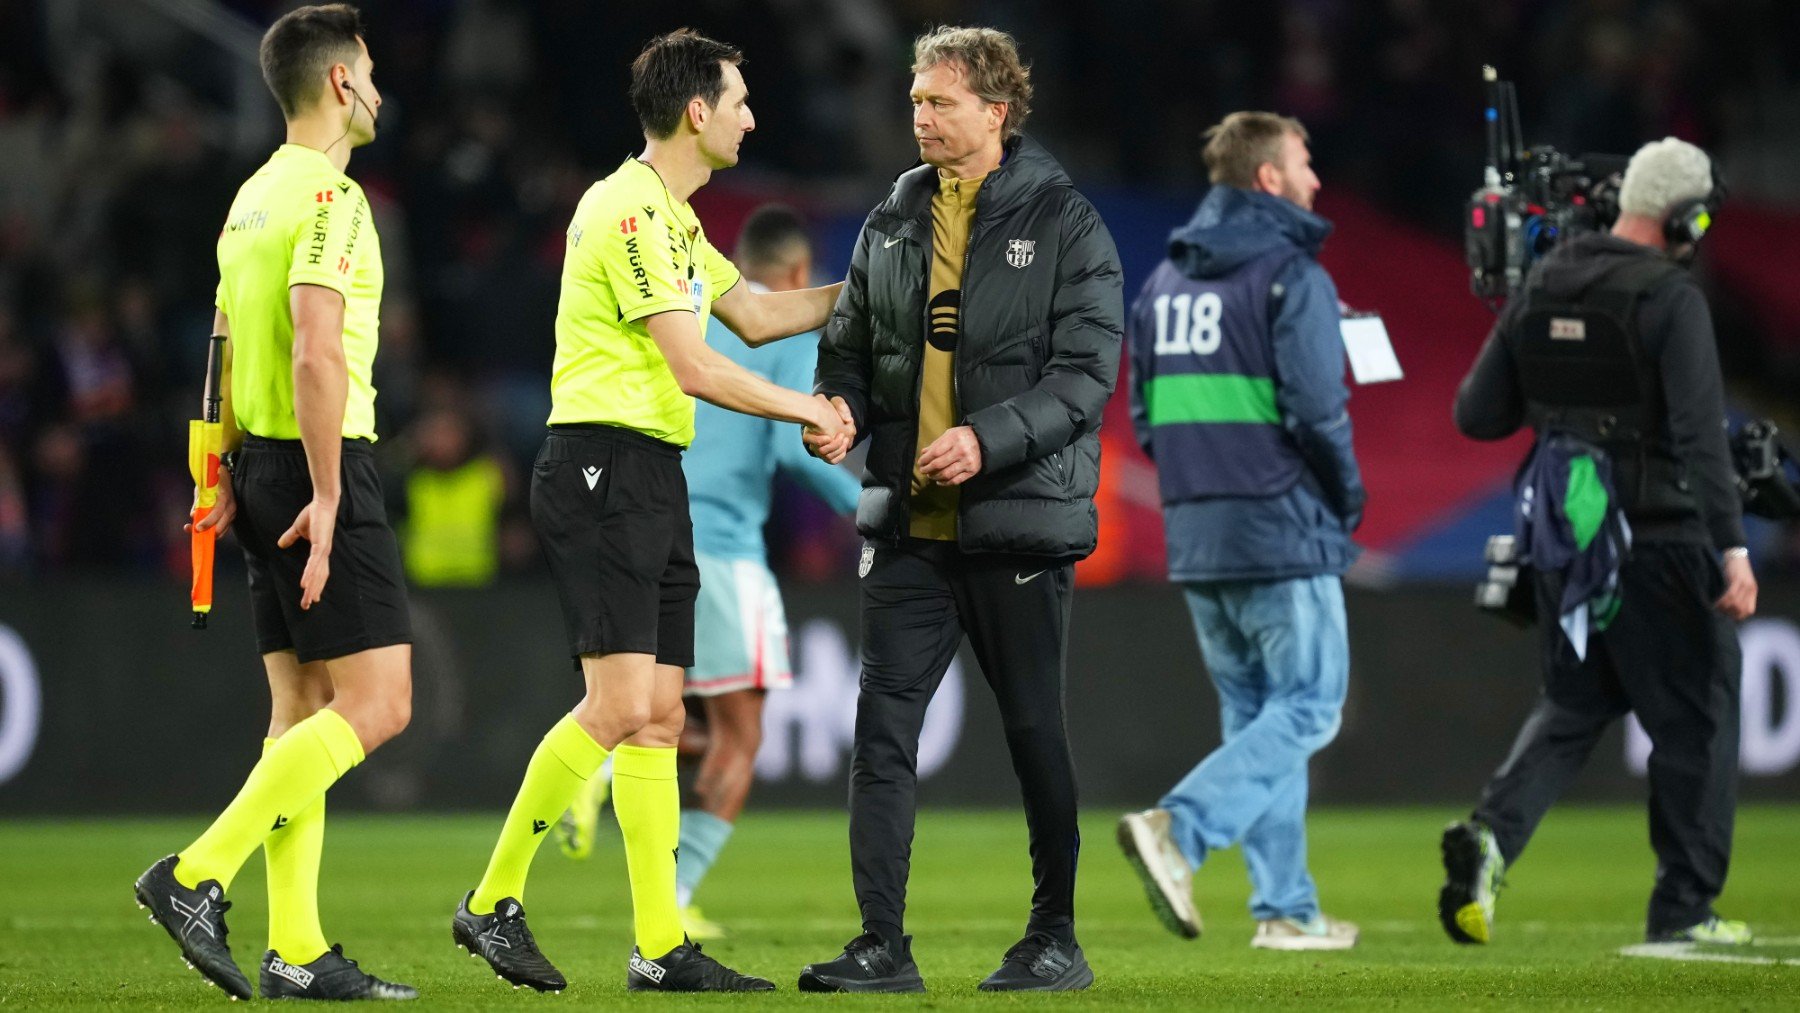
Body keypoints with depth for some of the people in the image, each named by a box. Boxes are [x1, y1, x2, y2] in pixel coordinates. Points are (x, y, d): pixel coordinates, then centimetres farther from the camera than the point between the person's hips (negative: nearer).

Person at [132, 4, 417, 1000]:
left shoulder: (253, 198, 16)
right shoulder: (329, 195, -13)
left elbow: (227, 354, 19)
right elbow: (316, 354, -21)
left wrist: (229, 482, 21)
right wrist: (326, 496, -21)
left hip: (263, 466, 10)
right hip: (318, 468, -10)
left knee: (301, 713, 8)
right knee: (374, 704, -9)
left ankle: (296, 950, 5)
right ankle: (196, 875, -15)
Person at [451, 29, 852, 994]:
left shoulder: (669, 215, 19)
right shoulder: (629, 209, -13)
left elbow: (757, 316, 30)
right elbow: (695, 368, -17)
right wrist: (809, 411, -7)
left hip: (653, 479, 10)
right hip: (601, 463, -10)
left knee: (658, 717, 6)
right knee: (619, 705, -16)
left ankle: (660, 947, 5)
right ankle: (493, 902, -7)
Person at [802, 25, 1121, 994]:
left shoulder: (1064, 223, -4)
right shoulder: (892, 223, 10)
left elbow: (1086, 373, -10)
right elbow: (851, 342, 17)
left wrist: (989, 439, -22)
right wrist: (839, 406, -6)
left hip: (1020, 522, -4)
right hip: (909, 524, 4)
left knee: (1034, 733, 5)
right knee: (882, 724, -4)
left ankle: (1056, 938, 17)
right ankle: (882, 944, -3)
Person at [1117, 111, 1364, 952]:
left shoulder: (1165, 280, 13)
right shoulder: (1291, 275, -10)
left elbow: (1142, 414, 14)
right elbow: (1316, 408, -17)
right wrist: (1347, 496, -1)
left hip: (1194, 537, 8)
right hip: (1282, 535, -8)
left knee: (1255, 716, 13)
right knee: (1306, 709, -2)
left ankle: (1285, 908, 13)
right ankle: (1178, 829, -20)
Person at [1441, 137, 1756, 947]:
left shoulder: (1542, 288, 5)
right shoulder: (1670, 300, -14)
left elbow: (1476, 416, 7)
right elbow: (1700, 437, -21)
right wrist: (1733, 552, -22)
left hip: (1561, 538, 6)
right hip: (1656, 539, -6)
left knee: (1573, 706, 17)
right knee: (1695, 719, 7)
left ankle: (1492, 832, -9)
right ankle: (1684, 908, 9)